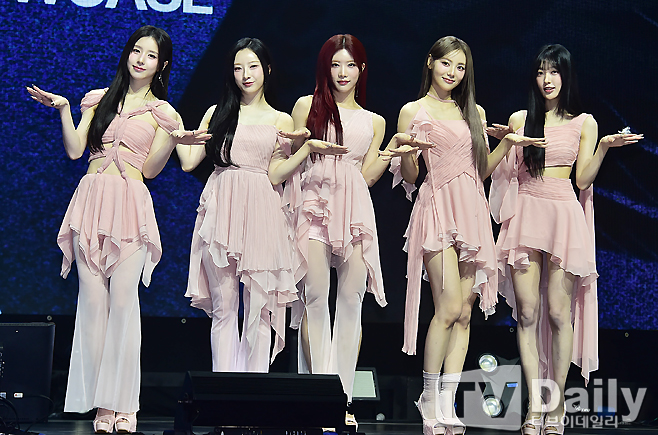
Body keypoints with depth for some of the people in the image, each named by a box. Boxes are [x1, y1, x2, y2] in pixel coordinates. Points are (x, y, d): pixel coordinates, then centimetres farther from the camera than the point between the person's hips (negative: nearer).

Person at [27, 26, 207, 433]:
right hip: (91, 201, 2)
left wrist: (174, 139, -12)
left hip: (130, 206, -2)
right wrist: (63, 108, -1)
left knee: (123, 302, -9)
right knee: (93, 300, -2)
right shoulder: (100, 99, 17)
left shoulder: (163, 113, 11)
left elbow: (150, 169, 3)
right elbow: (74, 150, 9)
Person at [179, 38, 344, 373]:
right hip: (221, 210, 1)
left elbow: (275, 175, 2)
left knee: (258, 308, -3)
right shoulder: (217, 113, 15)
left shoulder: (280, 120, 12)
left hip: (261, 213, -1)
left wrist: (308, 149, -9)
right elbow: (189, 160, 7)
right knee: (223, 306, 0)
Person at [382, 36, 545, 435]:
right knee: (449, 308, -15)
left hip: (473, 211, 5)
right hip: (438, 208, -5)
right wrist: (408, 154, -17)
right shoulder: (413, 111, 5)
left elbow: (482, 171, 18)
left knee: (465, 313, -1)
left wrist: (508, 144, 5)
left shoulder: (475, 112, 18)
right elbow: (410, 177, 4)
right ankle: (430, 399, -1)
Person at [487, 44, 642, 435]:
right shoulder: (520, 119, 12)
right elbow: (505, 172, 10)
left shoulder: (584, 123, 9)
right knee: (527, 313, -4)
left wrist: (604, 147, -10)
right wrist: (504, 141, -5)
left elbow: (583, 179, 3)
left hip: (564, 215, -1)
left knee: (559, 313, -5)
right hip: (526, 216, 2)